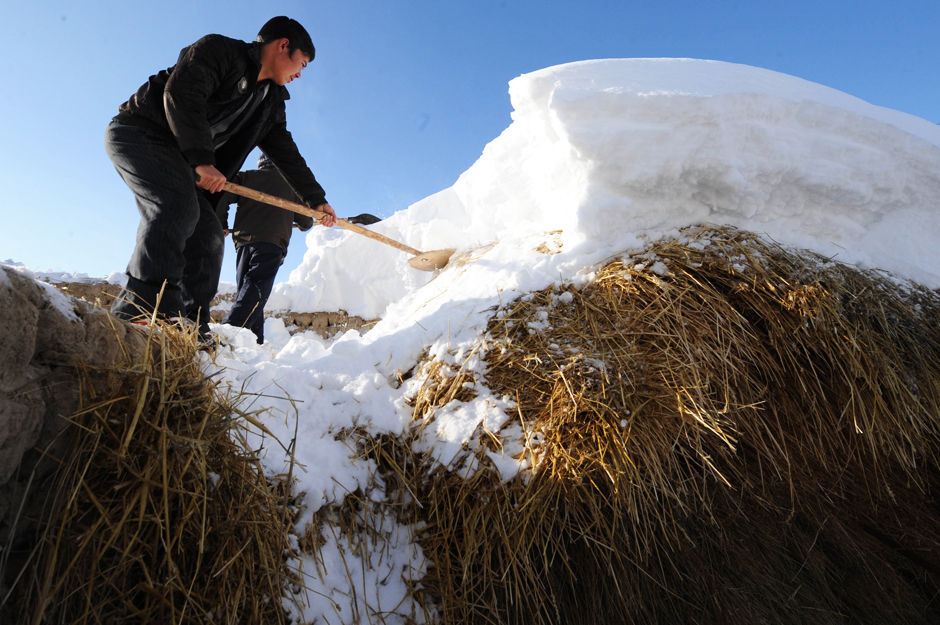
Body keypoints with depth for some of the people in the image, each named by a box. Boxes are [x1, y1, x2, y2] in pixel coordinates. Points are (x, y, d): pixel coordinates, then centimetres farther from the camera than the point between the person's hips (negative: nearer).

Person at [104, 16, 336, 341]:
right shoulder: (219, 50, -11)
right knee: (178, 207, -30)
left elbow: (286, 153, 16)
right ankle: (144, 308, -35)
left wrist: (316, 199, 16)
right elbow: (180, 94, -24)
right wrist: (202, 160, -28)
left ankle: (192, 326, -2)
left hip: (177, 157, 8)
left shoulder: (272, 103, 12)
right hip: (139, 132, -8)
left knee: (208, 235, -3)